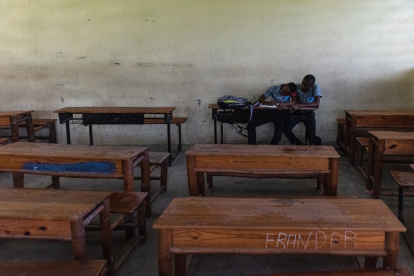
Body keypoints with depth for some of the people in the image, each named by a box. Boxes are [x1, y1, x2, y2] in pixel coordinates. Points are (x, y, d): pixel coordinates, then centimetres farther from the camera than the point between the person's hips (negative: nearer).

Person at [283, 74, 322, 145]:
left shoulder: (315, 88, -19)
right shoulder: (297, 87, -13)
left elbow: (317, 104, -30)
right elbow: (295, 101, -8)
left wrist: (298, 105, -39)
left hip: (309, 113, -2)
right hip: (297, 112, 2)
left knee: (311, 137, -16)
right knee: (285, 129, -20)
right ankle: (298, 144, 6)